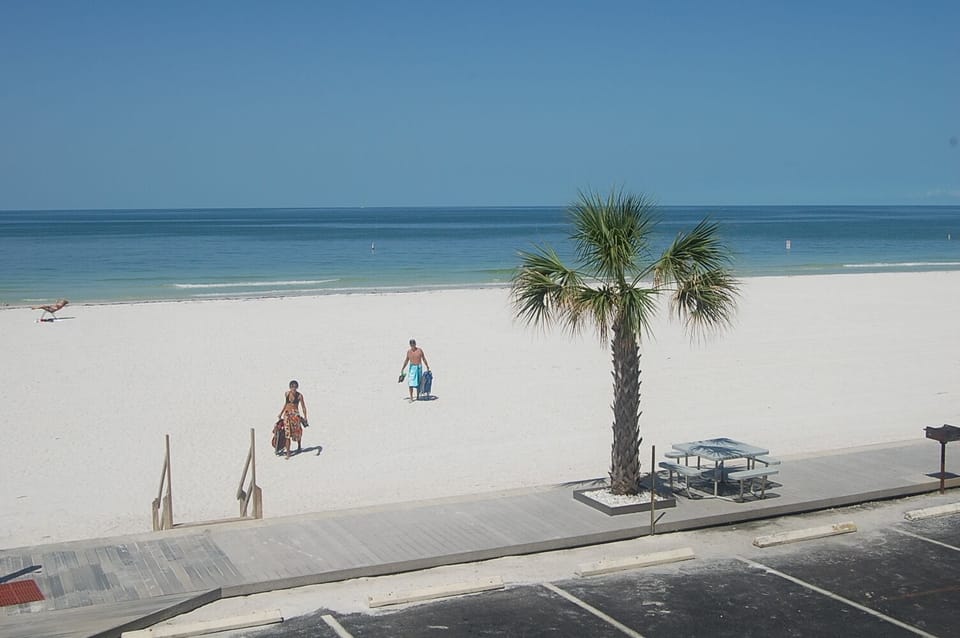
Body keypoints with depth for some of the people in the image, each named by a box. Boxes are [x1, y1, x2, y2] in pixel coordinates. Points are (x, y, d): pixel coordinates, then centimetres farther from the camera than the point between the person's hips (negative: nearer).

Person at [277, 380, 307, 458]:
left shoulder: (299, 396, -7)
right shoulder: (287, 394, 4)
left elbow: (303, 407, -5)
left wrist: (305, 417, -13)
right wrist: (281, 413, 21)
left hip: (295, 414, -2)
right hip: (287, 414, 2)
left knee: (297, 431, 11)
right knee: (287, 433, -6)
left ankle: (299, 445, 42)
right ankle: (288, 452, -7)